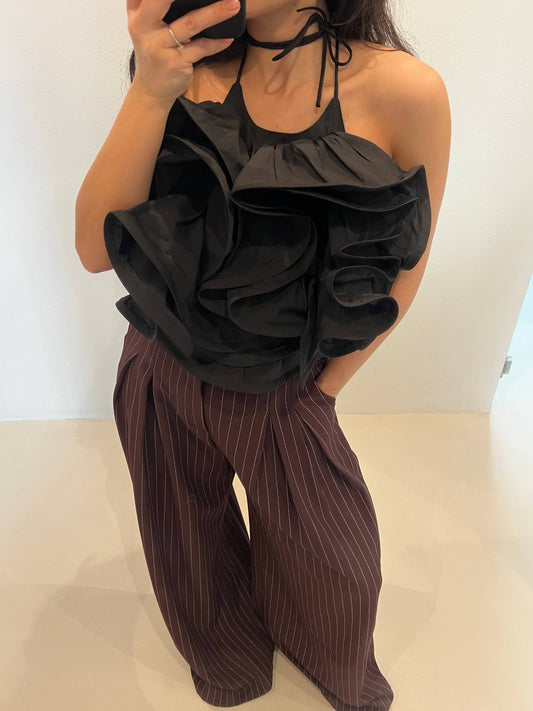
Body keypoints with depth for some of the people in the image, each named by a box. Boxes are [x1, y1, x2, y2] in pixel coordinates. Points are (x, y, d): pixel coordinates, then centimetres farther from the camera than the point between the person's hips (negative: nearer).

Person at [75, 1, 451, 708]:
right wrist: (149, 91, -29)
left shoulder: (405, 92, -18)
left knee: (335, 565, 20)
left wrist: (326, 385, -3)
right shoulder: (192, 70, -11)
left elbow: (404, 267, -6)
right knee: (194, 557, 25)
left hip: (280, 394, -1)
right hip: (161, 375, 3)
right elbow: (96, 250, -17)